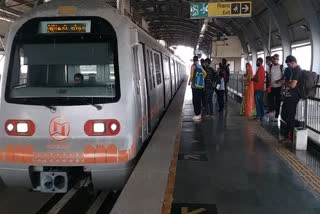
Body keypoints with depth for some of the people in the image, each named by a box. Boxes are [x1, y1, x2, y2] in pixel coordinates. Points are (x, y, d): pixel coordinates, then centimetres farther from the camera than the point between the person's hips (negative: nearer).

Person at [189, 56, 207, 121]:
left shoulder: (193, 66, -7)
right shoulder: (200, 66, 11)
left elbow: (192, 76, -12)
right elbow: (205, 74, 10)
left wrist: (189, 82, 3)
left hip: (195, 86, -7)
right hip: (201, 85, 7)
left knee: (195, 101, -3)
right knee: (199, 100, 14)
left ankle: (197, 115, -4)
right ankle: (199, 114, 20)